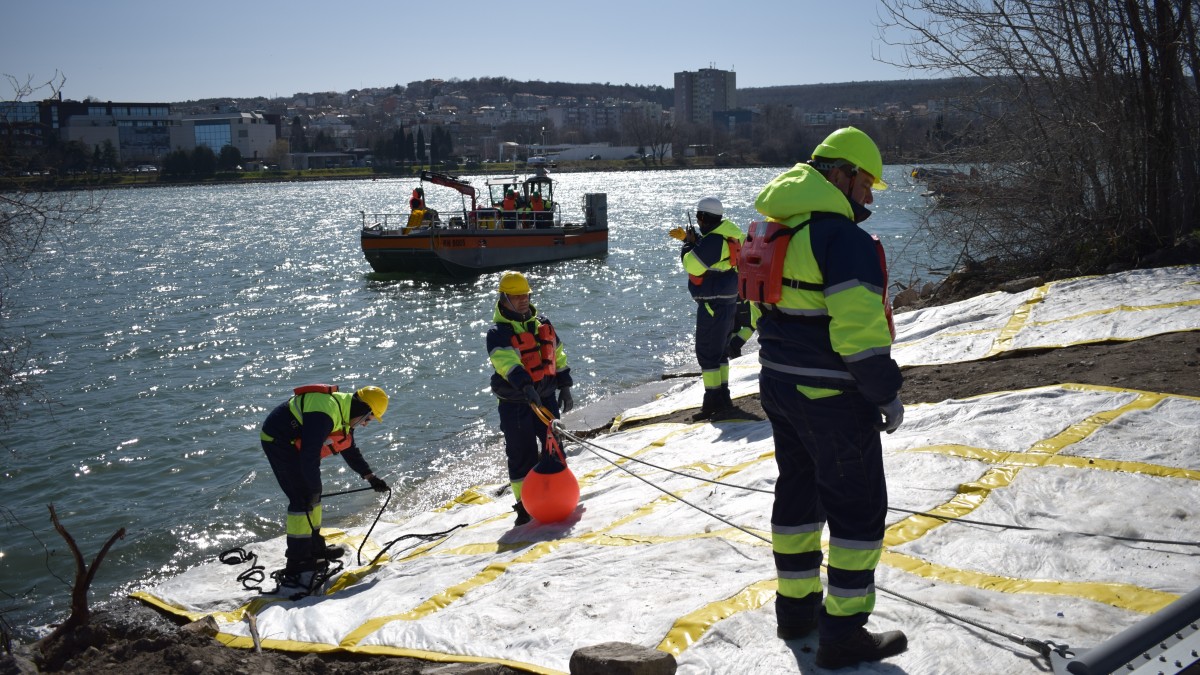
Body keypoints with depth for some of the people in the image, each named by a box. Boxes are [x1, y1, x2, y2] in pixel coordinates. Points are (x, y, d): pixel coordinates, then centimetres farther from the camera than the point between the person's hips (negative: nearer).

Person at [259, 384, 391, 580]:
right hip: (278, 441, -10)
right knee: (303, 498, -12)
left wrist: (370, 477, 9)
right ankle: (297, 560, -8)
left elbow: (351, 451, 15)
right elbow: (309, 456, -30)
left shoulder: (344, 412, 3)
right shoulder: (325, 414, -30)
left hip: (294, 443, 10)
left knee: (311, 493, 13)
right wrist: (314, 489, -22)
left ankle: (314, 547, 24)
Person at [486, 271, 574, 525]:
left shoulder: (542, 323, 9)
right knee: (522, 454, 1)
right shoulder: (498, 333, -11)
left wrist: (564, 386, 16)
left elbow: (558, 356, 18)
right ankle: (524, 504, 11)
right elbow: (506, 361, -29)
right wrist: (525, 385, -43)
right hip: (516, 405, -5)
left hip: (546, 397, 5)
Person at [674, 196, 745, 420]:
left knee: (706, 352, -4)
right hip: (728, 301, 10)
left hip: (712, 304, -10)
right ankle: (723, 397, 26)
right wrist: (691, 240, 16)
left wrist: (688, 244, -5)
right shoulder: (726, 235, 8)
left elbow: (693, 266, -20)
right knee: (721, 350, 18)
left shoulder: (713, 241, -22)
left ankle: (713, 401, -3)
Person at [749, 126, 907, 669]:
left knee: (798, 492, 20)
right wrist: (887, 395, -14)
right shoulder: (842, 238, -19)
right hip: (831, 398, -9)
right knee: (858, 508, 2)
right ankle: (842, 634, 7)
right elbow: (860, 329, -24)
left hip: (778, 385, 9)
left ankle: (796, 608, 32)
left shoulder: (777, 231, 11)